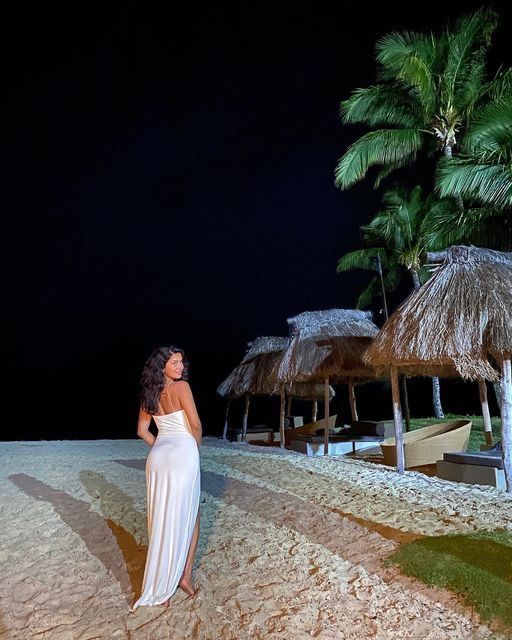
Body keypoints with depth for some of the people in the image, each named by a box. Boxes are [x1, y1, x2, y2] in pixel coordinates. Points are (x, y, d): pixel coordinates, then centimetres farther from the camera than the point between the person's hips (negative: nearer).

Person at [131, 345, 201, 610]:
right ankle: (185, 575, 18)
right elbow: (195, 424, -12)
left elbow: (142, 430, 13)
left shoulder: (150, 394, 9)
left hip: (158, 456, 6)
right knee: (188, 517, 14)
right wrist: (196, 446, 6)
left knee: (160, 518, 14)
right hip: (183, 453, -6)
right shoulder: (181, 387, -11)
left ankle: (160, 587, 23)